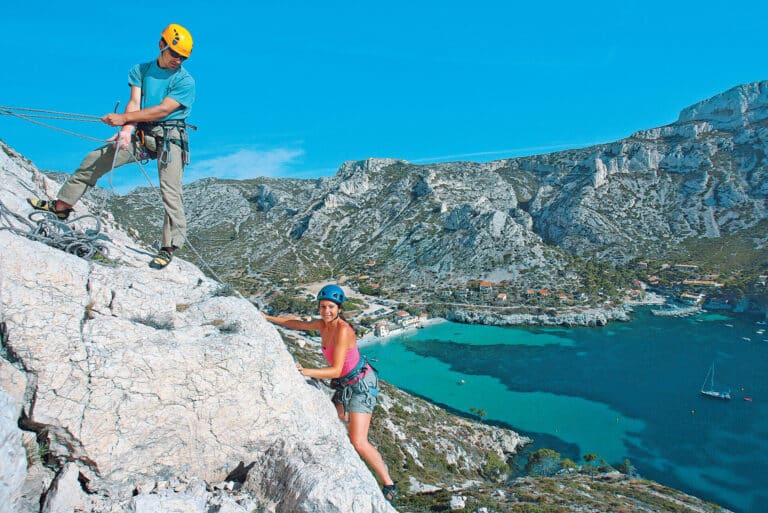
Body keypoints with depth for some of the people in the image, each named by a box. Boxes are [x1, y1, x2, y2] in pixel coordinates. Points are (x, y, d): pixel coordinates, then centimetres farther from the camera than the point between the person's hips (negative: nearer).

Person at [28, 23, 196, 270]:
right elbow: (134, 103, -1)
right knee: (94, 160, 3)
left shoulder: (185, 81, -5)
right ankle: (62, 205, 16)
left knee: (170, 193, -14)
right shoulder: (141, 71, 11)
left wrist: (123, 118, -16)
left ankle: (169, 247, -7)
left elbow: (163, 110, -15)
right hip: (141, 135, 5)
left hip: (170, 138, -5)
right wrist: (127, 130, -20)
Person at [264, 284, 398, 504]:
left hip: (361, 384, -9)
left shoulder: (343, 330, -25)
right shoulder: (323, 324, -1)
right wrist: (268, 318, 21)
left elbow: (335, 370, -27)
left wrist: (306, 372, -32)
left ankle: (389, 486, 0)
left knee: (358, 442, -16)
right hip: (345, 385, 9)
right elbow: (298, 323, 17)